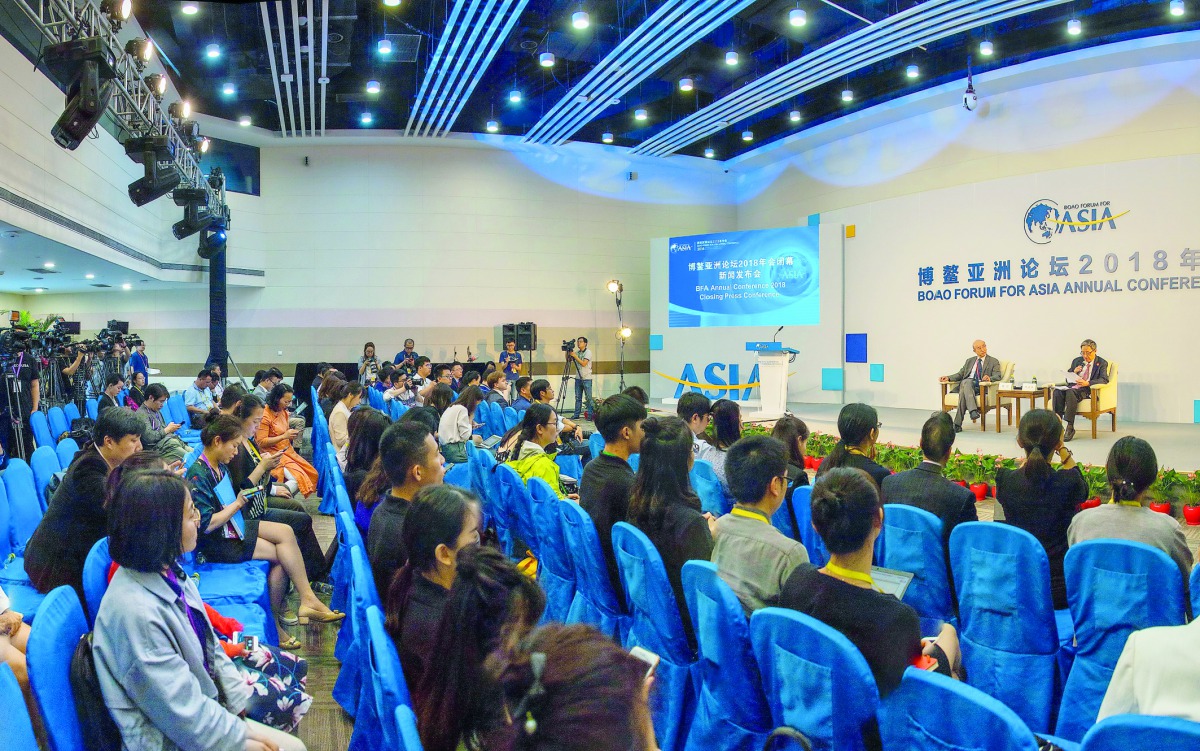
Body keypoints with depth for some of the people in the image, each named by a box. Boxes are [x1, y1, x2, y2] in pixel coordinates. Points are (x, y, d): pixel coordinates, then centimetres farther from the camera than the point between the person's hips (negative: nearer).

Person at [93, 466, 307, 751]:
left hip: (204, 708, 7)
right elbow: (183, 712, -24)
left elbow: (210, 649, 8)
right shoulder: (135, 611, -29)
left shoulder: (169, 573, -2)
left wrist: (246, 706, 3)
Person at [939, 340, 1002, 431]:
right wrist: (948, 378, 2)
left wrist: (989, 378, -24)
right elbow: (960, 374, 22)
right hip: (965, 384, 3)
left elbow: (998, 376, 1)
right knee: (967, 382, -37)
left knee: (964, 391, -37)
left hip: (980, 387, -3)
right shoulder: (970, 361, 28)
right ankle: (973, 410, -51)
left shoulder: (994, 362, 16)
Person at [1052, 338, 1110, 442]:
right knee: (1057, 391, -30)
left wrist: (1087, 383, -22)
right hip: (1072, 387, 5)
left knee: (1070, 392, -38)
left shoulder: (1102, 363, 9)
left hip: (1086, 391, -4)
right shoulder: (1077, 361, 22)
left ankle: (1070, 427, -38)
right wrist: (1073, 373, -1)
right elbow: (1067, 379, 23)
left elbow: (1104, 380, -7)